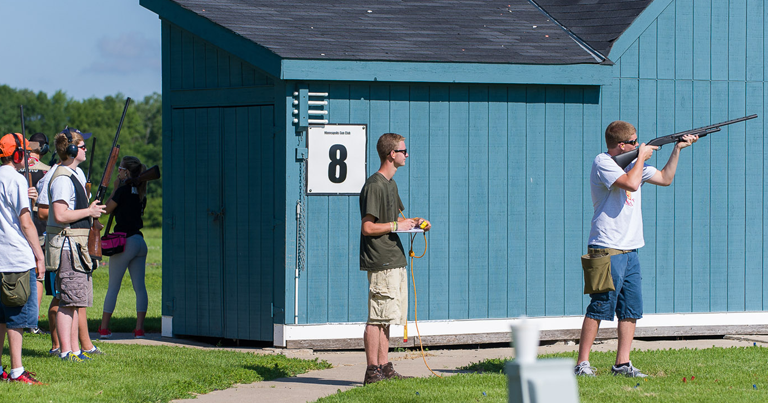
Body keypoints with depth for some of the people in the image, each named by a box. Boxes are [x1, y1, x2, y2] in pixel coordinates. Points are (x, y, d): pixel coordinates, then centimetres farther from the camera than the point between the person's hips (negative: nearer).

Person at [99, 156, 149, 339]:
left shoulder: (123, 190, -11)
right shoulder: (140, 193, 10)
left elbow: (108, 209, -2)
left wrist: (114, 189, 6)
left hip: (125, 241, -7)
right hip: (140, 241, 7)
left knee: (113, 287, 1)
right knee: (139, 286, 3)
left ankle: (104, 328, 5)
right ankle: (139, 329, -1)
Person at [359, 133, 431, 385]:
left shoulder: (391, 184, 18)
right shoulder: (374, 186, -13)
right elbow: (368, 227, -17)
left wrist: (413, 222, 13)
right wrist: (396, 226, -12)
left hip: (394, 259, 10)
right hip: (381, 262, -10)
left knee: (386, 318, 11)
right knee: (377, 318, -8)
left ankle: (383, 368, 15)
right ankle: (372, 371, -6)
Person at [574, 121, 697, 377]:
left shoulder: (633, 162, 17)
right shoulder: (603, 163, -9)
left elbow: (665, 179, 26)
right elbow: (631, 183, -23)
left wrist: (677, 149, 17)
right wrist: (642, 156, -8)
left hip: (630, 250, 9)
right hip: (607, 249, -9)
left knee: (632, 308, 6)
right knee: (600, 307, -10)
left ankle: (622, 364, 10)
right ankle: (582, 364, -7)